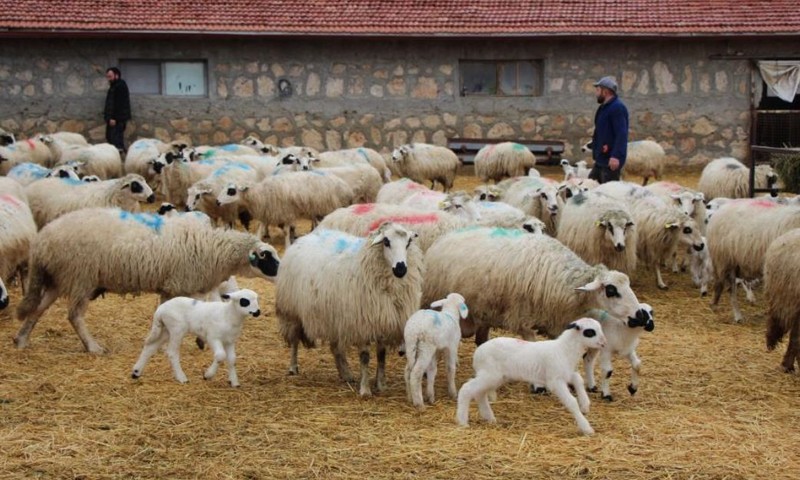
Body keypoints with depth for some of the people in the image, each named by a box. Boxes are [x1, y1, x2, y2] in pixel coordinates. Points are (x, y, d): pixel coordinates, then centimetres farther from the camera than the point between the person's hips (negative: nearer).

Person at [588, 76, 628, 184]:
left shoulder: (618, 108, -16)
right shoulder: (604, 107, 18)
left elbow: (621, 134, -25)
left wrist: (616, 156, -32)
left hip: (611, 162, -11)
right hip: (601, 160, 11)